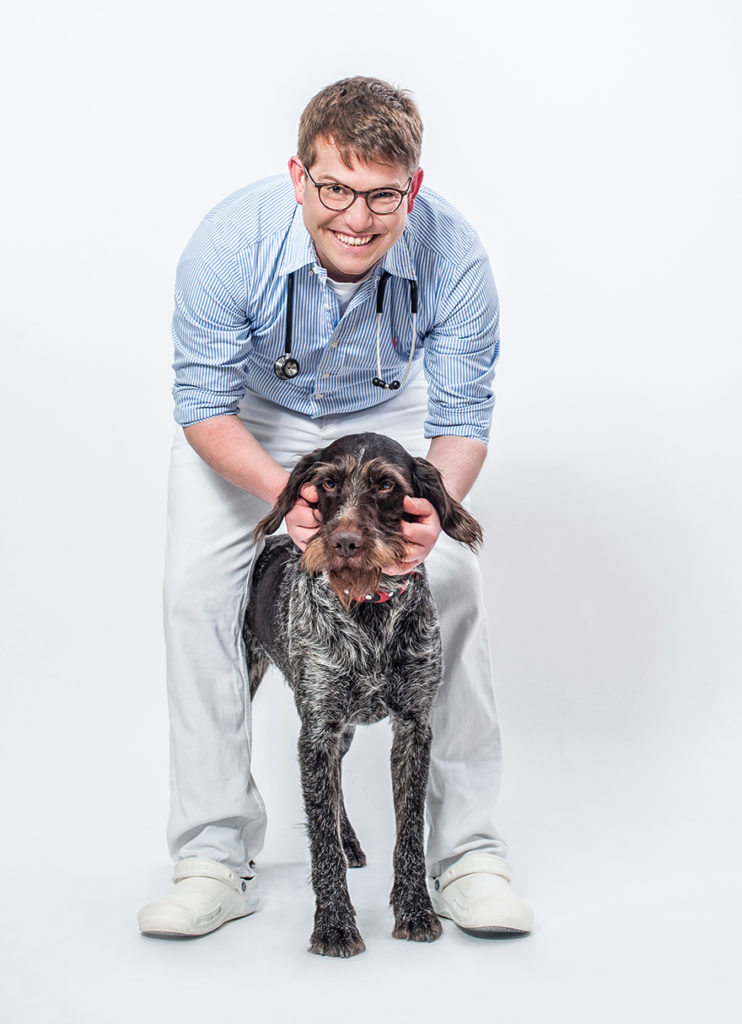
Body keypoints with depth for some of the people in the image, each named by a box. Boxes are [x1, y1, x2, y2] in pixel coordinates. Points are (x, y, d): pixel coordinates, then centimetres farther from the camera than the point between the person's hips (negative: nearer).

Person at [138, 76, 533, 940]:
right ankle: (215, 857, -3)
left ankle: (468, 852, -2)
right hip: (249, 414, 0)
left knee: (452, 581, -14)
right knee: (195, 588, -14)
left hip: (388, 411, 1)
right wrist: (282, 491, -46)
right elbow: (204, 407, -27)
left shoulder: (453, 257, -32)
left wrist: (433, 509, -45)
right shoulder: (230, 243, -35)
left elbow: (462, 418, -23)